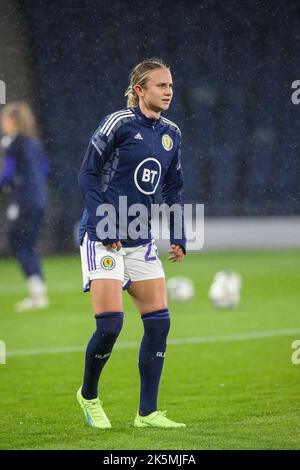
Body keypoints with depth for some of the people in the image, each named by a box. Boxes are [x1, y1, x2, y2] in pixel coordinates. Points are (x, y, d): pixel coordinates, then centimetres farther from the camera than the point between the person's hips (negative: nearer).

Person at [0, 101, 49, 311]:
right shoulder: (35, 142, 12)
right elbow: (45, 169, 19)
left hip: (23, 202, -8)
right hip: (39, 201, 8)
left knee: (18, 245, -3)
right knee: (29, 247, 13)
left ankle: (37, 292, -12)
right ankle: (39, 294, 11)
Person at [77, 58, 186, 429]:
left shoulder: (171, 134, 10)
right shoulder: (117, 123, -9)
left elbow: (173, 189, 19)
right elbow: (88, 174, -9)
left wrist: (178, 237, 8)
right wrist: (104, 228, -15)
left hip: (141, 240, 7)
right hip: (103, 239, -6)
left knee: (159, 321, -2)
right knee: (110, 323, -13)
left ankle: (147, 413, 5)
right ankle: (88, 395, 13)